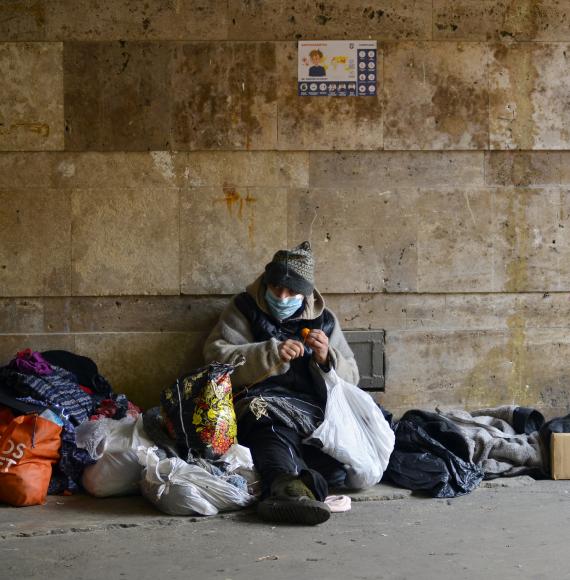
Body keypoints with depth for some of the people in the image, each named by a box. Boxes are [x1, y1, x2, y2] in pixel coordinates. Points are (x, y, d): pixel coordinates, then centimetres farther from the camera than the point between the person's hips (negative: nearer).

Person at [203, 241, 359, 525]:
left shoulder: (324, 320, 19)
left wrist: (326, 358, -5)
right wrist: (271, 354, -14)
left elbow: (351, 378, 18)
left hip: (313, 410, 3)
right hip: (259, 403, -3)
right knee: (274, 428, -42)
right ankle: (293, 487, -66)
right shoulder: (245, 309, 14)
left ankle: (285, 489, -46)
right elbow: (217, 356, -2)